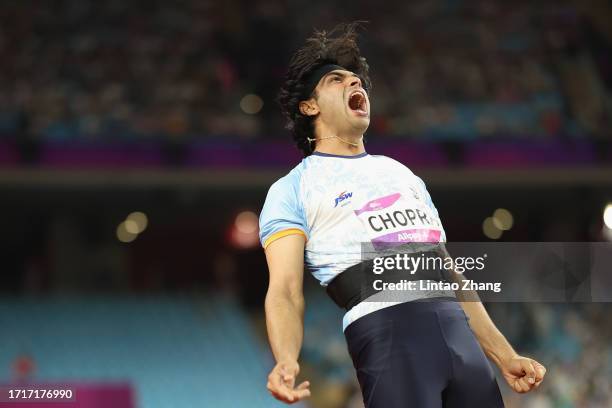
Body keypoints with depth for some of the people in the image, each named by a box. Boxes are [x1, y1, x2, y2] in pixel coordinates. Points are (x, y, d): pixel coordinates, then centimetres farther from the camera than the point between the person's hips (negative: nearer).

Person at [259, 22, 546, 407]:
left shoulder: (402, 173, 28)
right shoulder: (293, 188, 9)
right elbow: (285, 291, -3)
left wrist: (505, 356, 20)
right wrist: (286, 361, -23)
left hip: (458, 328, 5)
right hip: (384, 328, -5)